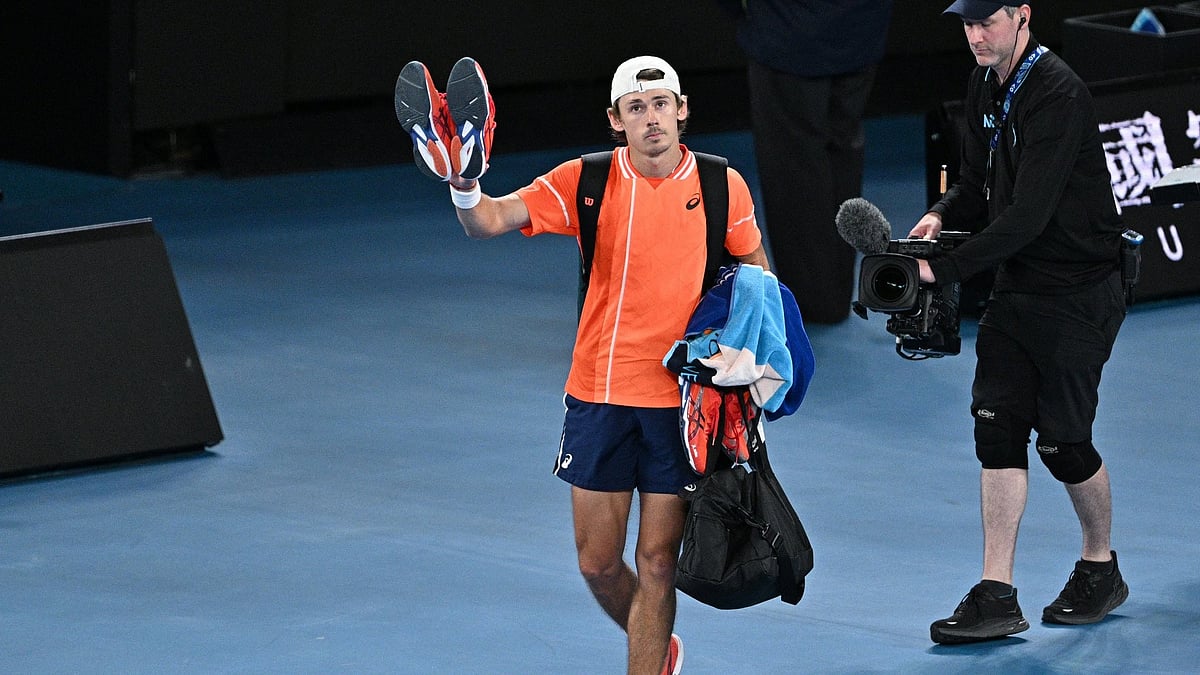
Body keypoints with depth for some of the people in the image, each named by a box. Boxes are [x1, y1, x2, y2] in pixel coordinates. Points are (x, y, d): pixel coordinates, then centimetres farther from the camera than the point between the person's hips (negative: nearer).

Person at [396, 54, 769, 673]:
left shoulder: (722, 187, -3)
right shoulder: (585, 181, -5)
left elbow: (757, 277, 11)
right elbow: (489, 221, -15)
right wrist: (464, 182, -37)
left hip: (682, 398, -1)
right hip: (598, 395, 1)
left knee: (656, 563, -1)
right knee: (598, 563, 7)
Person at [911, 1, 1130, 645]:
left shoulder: (1059, 96, -23)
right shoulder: (984, 87, 6)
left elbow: (1028, 215, -27)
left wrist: (944, 268, -28)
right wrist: (941, 214, -5)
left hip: (1079, 291, -8)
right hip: (1016, 284, 8)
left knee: (1062, 440, 0)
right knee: (997, 424, -1)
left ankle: (1101, 568, 25)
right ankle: (997, 596, 0)